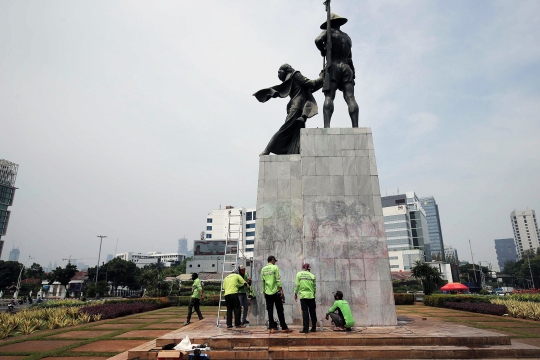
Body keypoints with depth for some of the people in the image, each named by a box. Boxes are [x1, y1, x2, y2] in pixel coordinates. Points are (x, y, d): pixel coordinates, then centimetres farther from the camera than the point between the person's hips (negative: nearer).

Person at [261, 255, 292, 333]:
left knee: (270, 311, 6)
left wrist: (264, 292, 16)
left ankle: (272, 328, 7)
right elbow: (278, 280, -12)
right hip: (276, 292, -4)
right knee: (280, 311, 3)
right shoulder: (275, 267, -7)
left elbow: (263, 282, 10)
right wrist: (281, 291, -9)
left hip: (267, 293, 4)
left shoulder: (263, 269, 8)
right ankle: (284, 328, 7)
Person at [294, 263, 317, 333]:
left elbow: (297, 285, -2)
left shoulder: (299, 274, 1)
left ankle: (306, 329, -2)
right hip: (311, 295, 1)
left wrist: (295, 293, 8)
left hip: (303, 296, -1)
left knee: (305, 312, 0)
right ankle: (314, 328, 17)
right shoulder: (312, 275, 3)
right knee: (312, 311, 11)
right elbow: (314, 287, 7)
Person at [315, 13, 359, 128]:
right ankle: (355, 126, -23)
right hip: (347, 67, 4)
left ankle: (327, 125, -30)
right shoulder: (347, 37, 29)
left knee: (329, 97, -14)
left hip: (333, 66, -4)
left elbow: (318, 40, -6)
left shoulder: (329, 32, 13)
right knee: (350, 98, -10)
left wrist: (323, 51, 9)